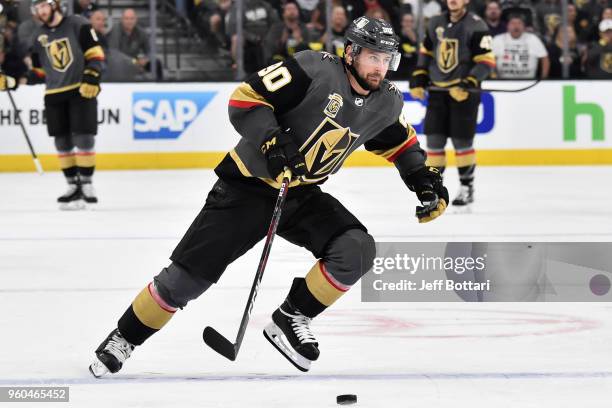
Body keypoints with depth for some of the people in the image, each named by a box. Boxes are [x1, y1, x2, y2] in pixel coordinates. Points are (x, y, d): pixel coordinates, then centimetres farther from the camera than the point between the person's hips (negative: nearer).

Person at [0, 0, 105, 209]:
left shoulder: (78, 25, -5)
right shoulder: (39, 36, 12)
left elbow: (95, 54, -7)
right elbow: (40, 71, 17)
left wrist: (92, 77, -21)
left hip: (81, 90, -5)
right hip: (54, 95, 5)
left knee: (83, 137, -10)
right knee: (62, 142, 4)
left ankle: (86, 183, -2)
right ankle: (73, 186, 11)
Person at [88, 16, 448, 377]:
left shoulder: (387, 102, -2)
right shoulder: (314, 70, -21)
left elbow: (399, 140, 19)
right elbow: (245, 98, -22)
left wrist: (424, 179, 7)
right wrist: (271, 139, -34)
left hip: (303, 194, 5)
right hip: (249, 185, -5)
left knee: (358, 250, -18)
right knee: (188, 277, -5)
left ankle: (291, 319, -1)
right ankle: (124, 340, 15)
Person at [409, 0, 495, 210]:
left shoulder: (476, 26, -9)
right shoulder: (435, 24, 9)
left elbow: (486, 61, -13)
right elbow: (426, 52, 20)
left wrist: (468, 84, -22)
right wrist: (418, 80, 11)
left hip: (464, 91, -5)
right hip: (438, 90, 5)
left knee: (462, 141, -3)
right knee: (434, 139, 2)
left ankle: (467, 187, 11)